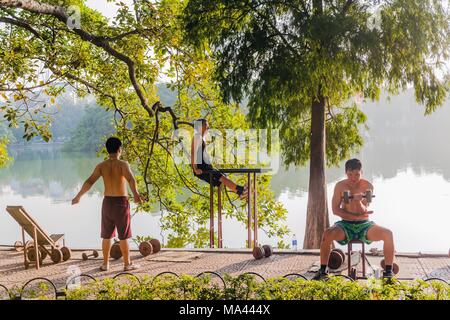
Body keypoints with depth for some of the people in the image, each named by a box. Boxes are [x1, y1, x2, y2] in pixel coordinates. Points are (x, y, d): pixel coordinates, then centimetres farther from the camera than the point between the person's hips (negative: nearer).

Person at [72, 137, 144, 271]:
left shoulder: (101, 166, 0)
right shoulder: (123, 164, -11)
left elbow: (89, 182, -7)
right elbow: (131, 179, -29)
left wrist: (78, 197, 2)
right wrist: (136, 194, -44)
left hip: (107, 202, 4)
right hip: (121, 202, -3)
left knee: (107, 235, 14)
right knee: (123, 236, 5)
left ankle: (105, 264, 19)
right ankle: (127, 264, 12)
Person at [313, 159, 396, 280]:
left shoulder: (368, 186, -3)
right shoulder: (340, 186, -2)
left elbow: (363, 210, -11)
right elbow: (335, 210, -5)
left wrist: (358, 201, -34)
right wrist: (357, 216, -14)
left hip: (364, 225, 1)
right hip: (345, 225, 0)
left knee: (388, 234, -25)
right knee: (327, 234, -31)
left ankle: (388, 271, -14)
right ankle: (323, 270, -18)